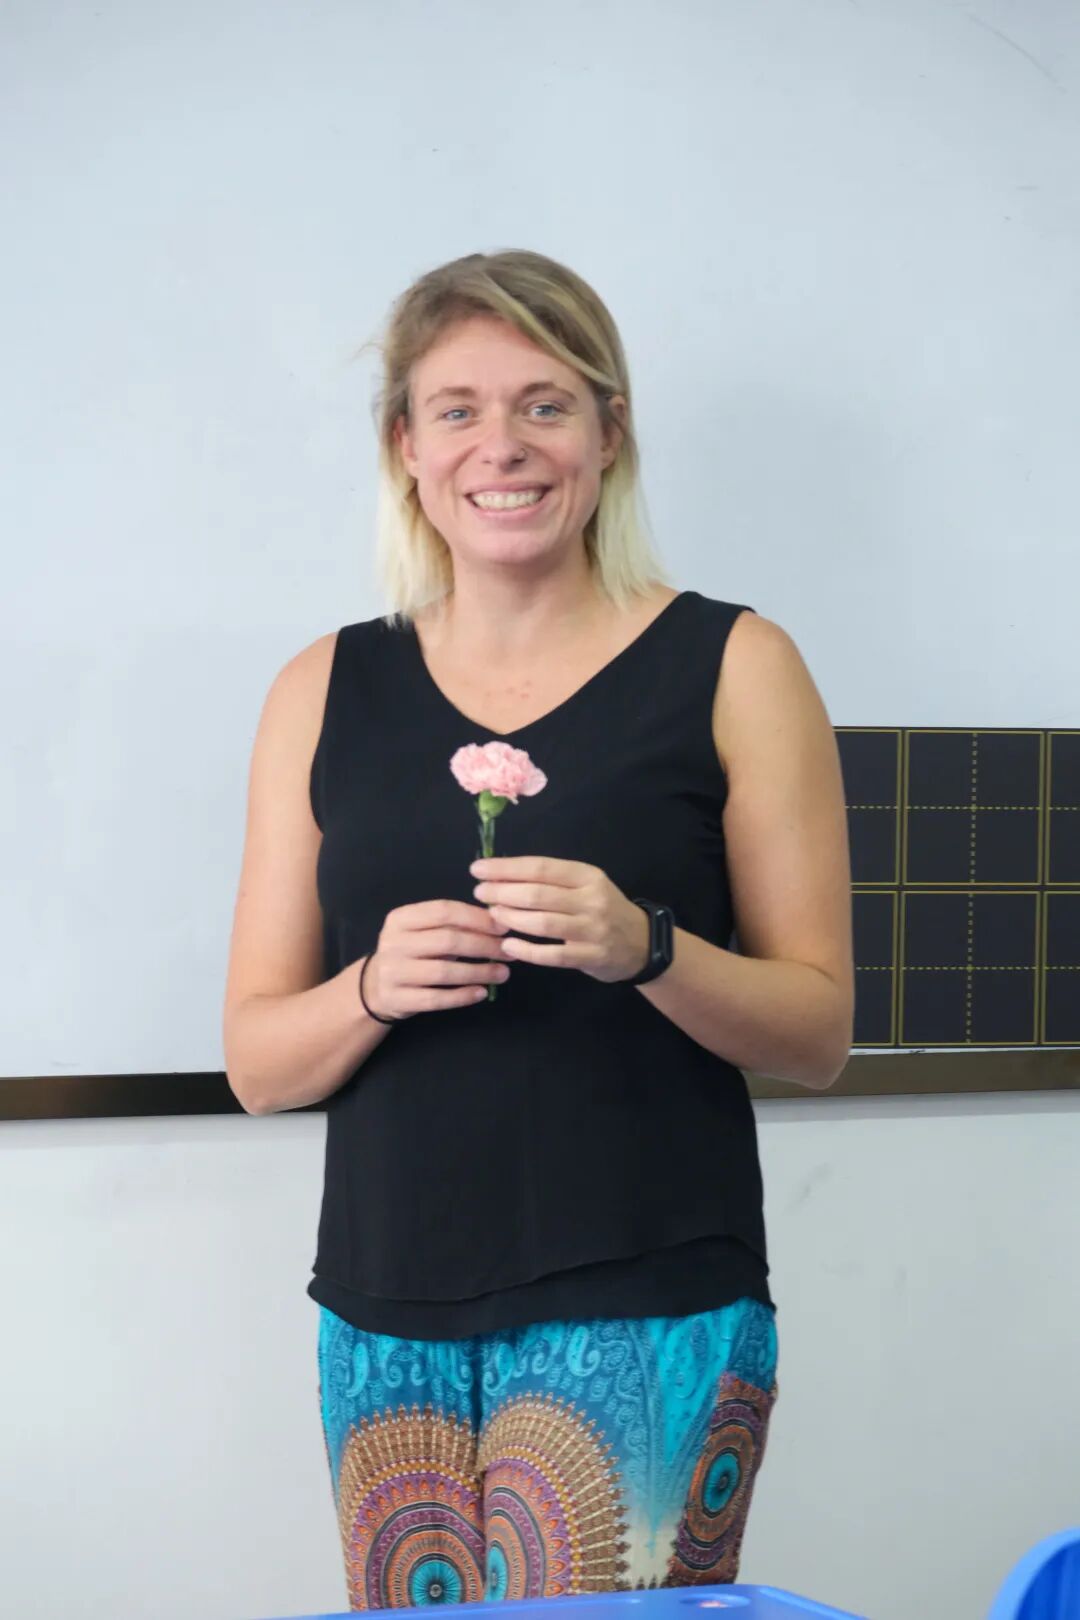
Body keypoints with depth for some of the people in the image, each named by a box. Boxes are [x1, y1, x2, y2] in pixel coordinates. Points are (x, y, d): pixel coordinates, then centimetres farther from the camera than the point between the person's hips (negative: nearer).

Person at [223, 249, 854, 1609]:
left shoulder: (731, 668, 1)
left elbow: (817, 1031, 1)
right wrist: (375, 988, -12)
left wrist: (645, 950, -17)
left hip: (640, 1314, -3)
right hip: (390, 1322, 3)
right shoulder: (327, 694, 8)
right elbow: (256, 1063, 8)